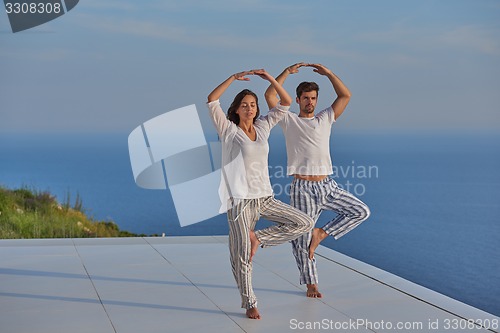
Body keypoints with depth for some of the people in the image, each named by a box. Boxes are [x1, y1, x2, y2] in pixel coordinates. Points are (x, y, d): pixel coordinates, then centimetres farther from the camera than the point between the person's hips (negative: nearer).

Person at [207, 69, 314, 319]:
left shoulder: (263, 127, 11)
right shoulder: (228, 130, -1)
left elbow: (285, 103, 10)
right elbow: (211, 101, -14)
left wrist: (269, 78, -1)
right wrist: (234, 78, -14)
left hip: (264, 197, 5)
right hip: (240, 200, -5)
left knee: (305, 223, -3)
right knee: (242, 254, -2)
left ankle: (258, 237, 4)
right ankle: (249, 303, 12)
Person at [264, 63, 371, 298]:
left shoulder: (325, 119, 13)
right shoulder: (289, 121, 4)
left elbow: (345, 95, 8)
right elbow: (270, 96, -7)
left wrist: (328, 73, 2)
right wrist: (287, 72, -6)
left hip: (327, 186, 4)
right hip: (302, 189, -4)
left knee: (361, 211, -5)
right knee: (302, 238, 0)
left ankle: (321, 234, 3)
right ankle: (311, 284, 14)